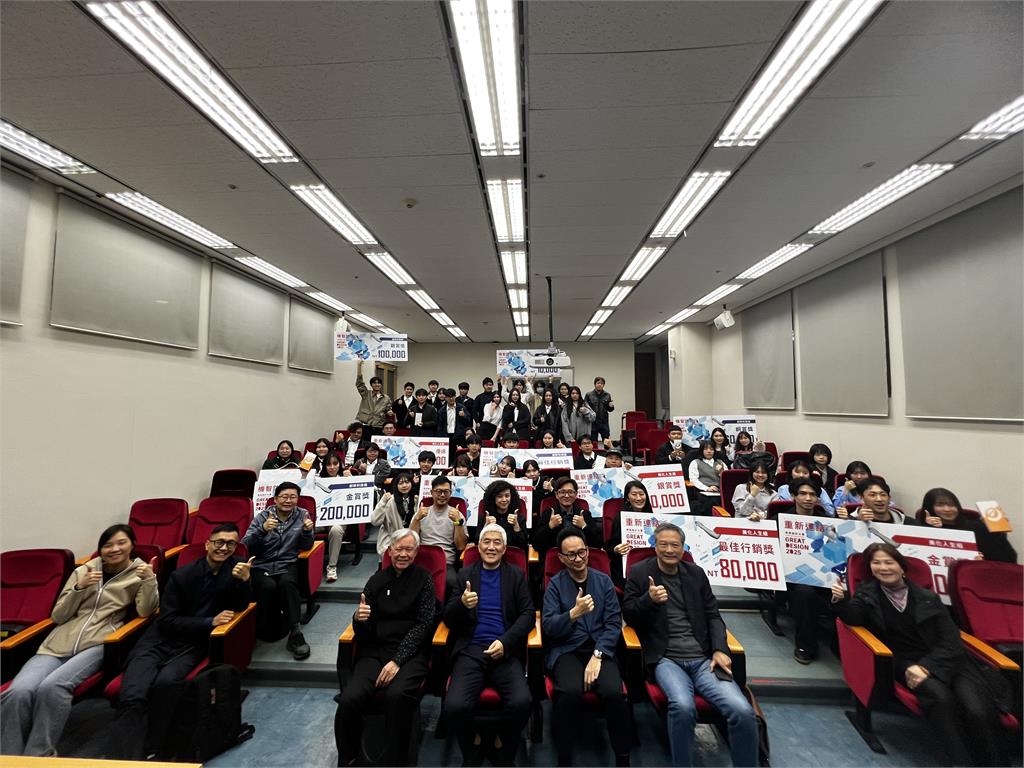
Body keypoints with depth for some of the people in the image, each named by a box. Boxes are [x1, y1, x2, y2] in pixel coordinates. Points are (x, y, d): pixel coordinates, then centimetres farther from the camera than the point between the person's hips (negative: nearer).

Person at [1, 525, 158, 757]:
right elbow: (57, 616, 13)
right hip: (59, 642, 4)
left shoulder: (139, 572, 5)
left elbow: (145, 611, -7)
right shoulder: (83, 571, 16)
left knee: (52, 687, -29)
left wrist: (150, 580, -25)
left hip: (97, 644, -3)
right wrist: (79, 588, -4)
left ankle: (38, 757, -12)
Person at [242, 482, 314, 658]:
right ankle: (269, 630, -7)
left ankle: (294, 634, -27)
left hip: (287, 565, 0)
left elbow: (305, 546, 5)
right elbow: (245, 547, -7)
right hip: (261, 566, 0)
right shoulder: (262, 516, 3)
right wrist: (263, 529, -25)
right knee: (269, 587, -31)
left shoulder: (302, 515, 5)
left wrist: (307, 531, -16)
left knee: (287, 583, -32)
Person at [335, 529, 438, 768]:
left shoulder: (424, 580, 1)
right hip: (375, 650, 3)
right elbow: (364, 631, 10)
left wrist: (397, 660, -15)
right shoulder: (377, 580, 8)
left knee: (397, 695, -31)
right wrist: (359, 619, -14)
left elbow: (423, 624, -5)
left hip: (410, 651, -2)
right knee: (349, 699, -23)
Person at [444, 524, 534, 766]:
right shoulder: (464, 574, 10)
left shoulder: (516, 575, 10)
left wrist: (506, 642, -14)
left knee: (521, 702, -25)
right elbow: (448, 619, 7)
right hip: (471, 650, 0)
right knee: (454, 706, -24)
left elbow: (528, 614, 2)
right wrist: (462, 604, -17)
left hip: (505, 651, 0)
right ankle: (472, 747, 10)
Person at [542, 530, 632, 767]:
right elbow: (548, 627, -6)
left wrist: (597, 655, -13)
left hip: (599, 649, 2)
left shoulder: (604, 581, 5)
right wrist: (574, 613, -22)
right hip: (566, 650, -1)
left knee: (614, 693, -26)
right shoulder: (555, 584, 0)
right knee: (570, 692, -30)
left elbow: (614, 623, 0)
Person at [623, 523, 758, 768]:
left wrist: (719, 649, -2)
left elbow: (713, 615, 15)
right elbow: (628, 615, 4)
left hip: (704, 658, 3)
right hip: (666, 659, -3)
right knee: (683, 706, -31)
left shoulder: (696, 573, 13)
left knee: (743, 711, -20)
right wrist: (649, 599, -16)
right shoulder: (639, 572, 2)